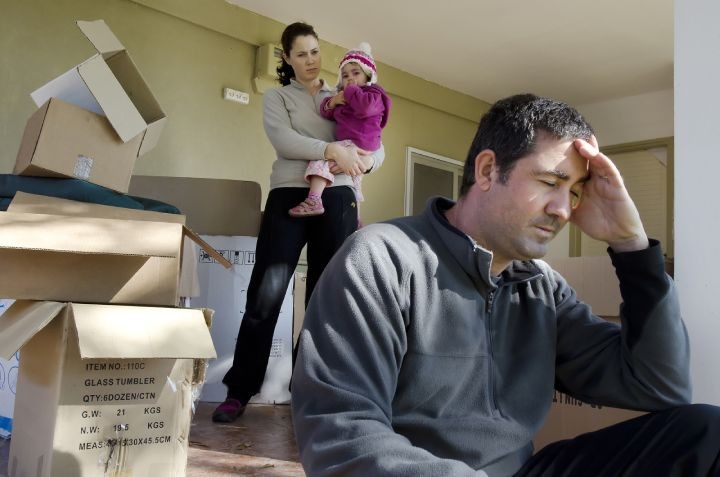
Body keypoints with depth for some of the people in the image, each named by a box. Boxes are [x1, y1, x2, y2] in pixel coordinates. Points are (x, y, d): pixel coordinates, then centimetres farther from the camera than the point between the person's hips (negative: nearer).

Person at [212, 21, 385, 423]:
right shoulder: (277, 98, 12)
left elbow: (378, 149, 14)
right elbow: (284, 141, -8)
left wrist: (364, 162, -9)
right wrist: (331, 150, -20)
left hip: (337, 200, 3)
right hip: (289, 197, -2)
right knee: (265, 294, -5)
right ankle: (239, 391, 4)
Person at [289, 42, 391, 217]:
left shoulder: (373, 94, -2)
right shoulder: (344, 96, 25)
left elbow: (365, 107, -26)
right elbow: (326, 113, 16)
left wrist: (351, 90, -11)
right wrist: (332, 102, -6)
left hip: (358, 144, -11)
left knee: (322, 155, -25)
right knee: (353, 185, 22)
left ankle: (314, 200, -39)